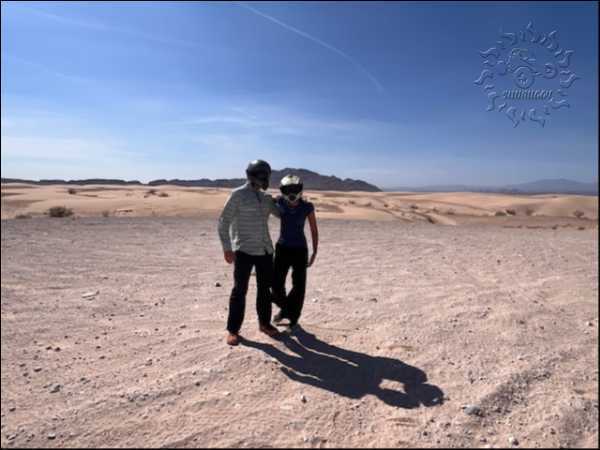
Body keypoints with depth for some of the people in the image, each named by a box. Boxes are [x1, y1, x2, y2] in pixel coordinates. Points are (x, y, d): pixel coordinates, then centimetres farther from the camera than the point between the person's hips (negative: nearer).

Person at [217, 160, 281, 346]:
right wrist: (227, 248, -16)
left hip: (264, 249, 6)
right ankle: (233, 330, 10)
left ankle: (264, 323, 28)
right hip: (244, 250, -6)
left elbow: (282, 213, 29)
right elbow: (224, 222, -10)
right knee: (240, 290, -2)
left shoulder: (265, 198, 12)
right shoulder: (237, 194, -8)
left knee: (265, 287, 12)